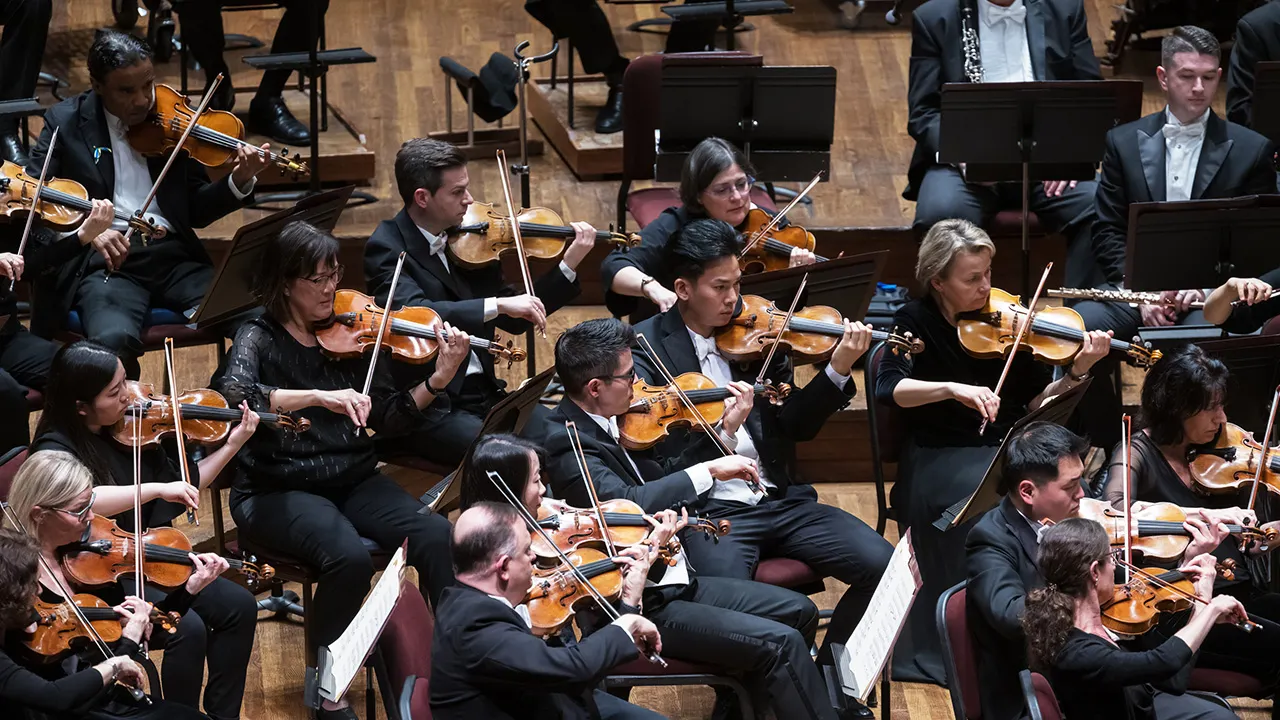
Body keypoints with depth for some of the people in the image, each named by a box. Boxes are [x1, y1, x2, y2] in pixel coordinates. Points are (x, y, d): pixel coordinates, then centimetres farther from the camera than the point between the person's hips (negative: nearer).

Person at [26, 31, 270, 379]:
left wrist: (239, 181, -4)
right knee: (114, 339, -36)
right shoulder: (65, 123, 5)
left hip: (175, 256, 3)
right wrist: (85, 231, -17)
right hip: (104, 262, -3)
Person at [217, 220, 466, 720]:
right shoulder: (260, 339, -4)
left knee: (437, 537, -23)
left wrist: (436, 382, -13)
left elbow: (388, 419, 4)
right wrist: (319, 397, -36)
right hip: (279, 491, -4)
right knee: (349, 556, -34)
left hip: (354, 481, 5)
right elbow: (232, 393, -27)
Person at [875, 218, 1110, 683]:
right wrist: (952, 389, -31)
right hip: (941, 459, -3)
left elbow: (1037, 402, 5)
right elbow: (889, 389, -18)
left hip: (1006, 452, 3)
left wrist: (1077, 373, -13)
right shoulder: (916, 322, -2)